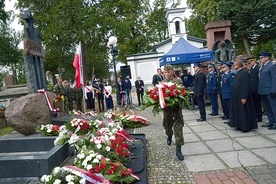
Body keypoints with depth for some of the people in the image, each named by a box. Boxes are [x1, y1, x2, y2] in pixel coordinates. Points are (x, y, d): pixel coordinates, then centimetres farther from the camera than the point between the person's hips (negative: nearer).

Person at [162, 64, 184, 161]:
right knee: (167, 125, 21)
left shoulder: (178, 81, -2)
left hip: (177, 108, -3)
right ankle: (169, 136, 54)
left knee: (178, 128, -5)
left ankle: (178, 149, 0)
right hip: (166, 108, 3)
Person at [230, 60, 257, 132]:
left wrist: (244, 97, -23)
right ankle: (240, 125, 26)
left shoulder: (245, 72, -16)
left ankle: (246, 127, 11)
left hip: (242, 96, -9)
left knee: (244, 112, 0)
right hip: (237, 96, 9)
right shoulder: (238, 72, 12)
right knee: (238, 111, 15)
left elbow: (246, 86, -21)